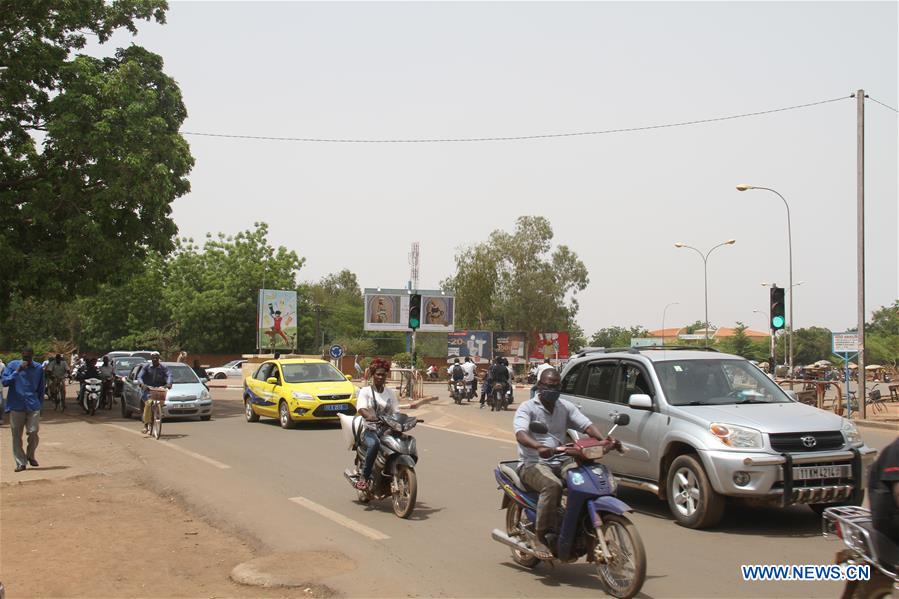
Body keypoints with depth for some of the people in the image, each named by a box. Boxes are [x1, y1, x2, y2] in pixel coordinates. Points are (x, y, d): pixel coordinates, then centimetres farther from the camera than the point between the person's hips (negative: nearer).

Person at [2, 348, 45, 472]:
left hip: (33, 406, 0)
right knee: (17, 436, 1)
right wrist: (17, 371, -16)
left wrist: (39, 404, 11)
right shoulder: (13, 365, 1)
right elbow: (4, 381, -6)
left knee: (33, 433, -7)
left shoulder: (38, 368, 5)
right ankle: (21, 463, 12)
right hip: (16, 406, 0)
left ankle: (30, 456, 20)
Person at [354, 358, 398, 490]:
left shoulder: (390, 393, 18)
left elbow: (396, 412, 9)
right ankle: (364, 477, -31)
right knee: (374, 444, -38)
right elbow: (361, 408, -14)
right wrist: (369, 416, -37)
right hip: (370, 429, -4)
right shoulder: (365, 391, 5)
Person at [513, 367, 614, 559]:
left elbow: (586, 425, 3)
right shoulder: (527, 408, -2)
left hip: (561, 460, 5)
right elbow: (520, 434, -20)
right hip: (533, 463, -5)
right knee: (552, 486, -36)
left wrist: (603, 440, -19)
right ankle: (541, 537, -27)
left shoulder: (566, 407, 15)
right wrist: (539, 447, -41)